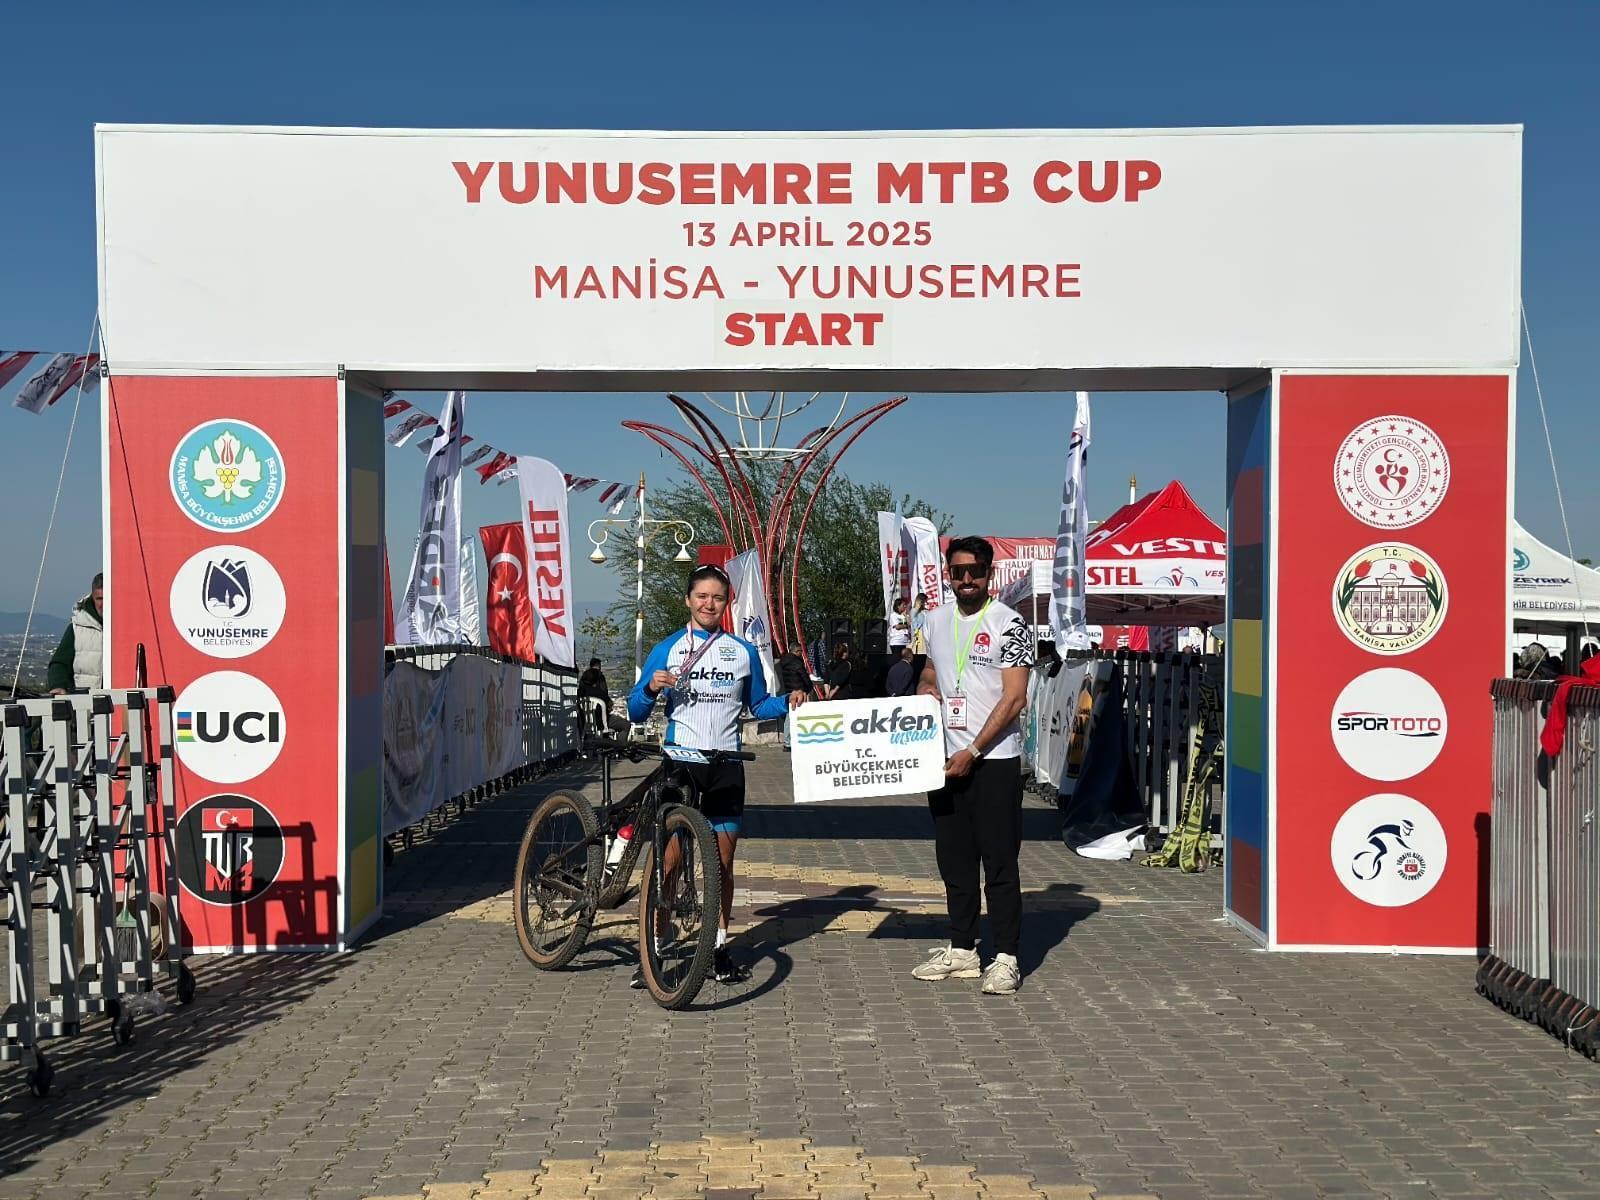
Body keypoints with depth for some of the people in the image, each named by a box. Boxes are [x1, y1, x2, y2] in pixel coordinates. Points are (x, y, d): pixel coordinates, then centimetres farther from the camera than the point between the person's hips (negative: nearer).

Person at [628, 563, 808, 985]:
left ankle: (719, 946, 16)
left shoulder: (743, 652, 10)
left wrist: (788, 702, -2)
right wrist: (651, 688, -17)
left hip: (725, 766, 2)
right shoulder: (667, 650, 4)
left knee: (723, 861, 6)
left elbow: (758, 706, 17)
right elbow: (635, 712, 3)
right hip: (679, 761, -2)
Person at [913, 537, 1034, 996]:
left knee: (1000, 864, -3)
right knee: (954, 861, 12)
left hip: (994, 760, -6)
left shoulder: (1009, 623, -9)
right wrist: (925, 693, 3)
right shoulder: (937, 619, 11)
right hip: (947, 759, 7)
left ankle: (1006, 959, 3)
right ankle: (961, 951, 22)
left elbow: (1014, 699, -13)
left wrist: (973, 752, -16)